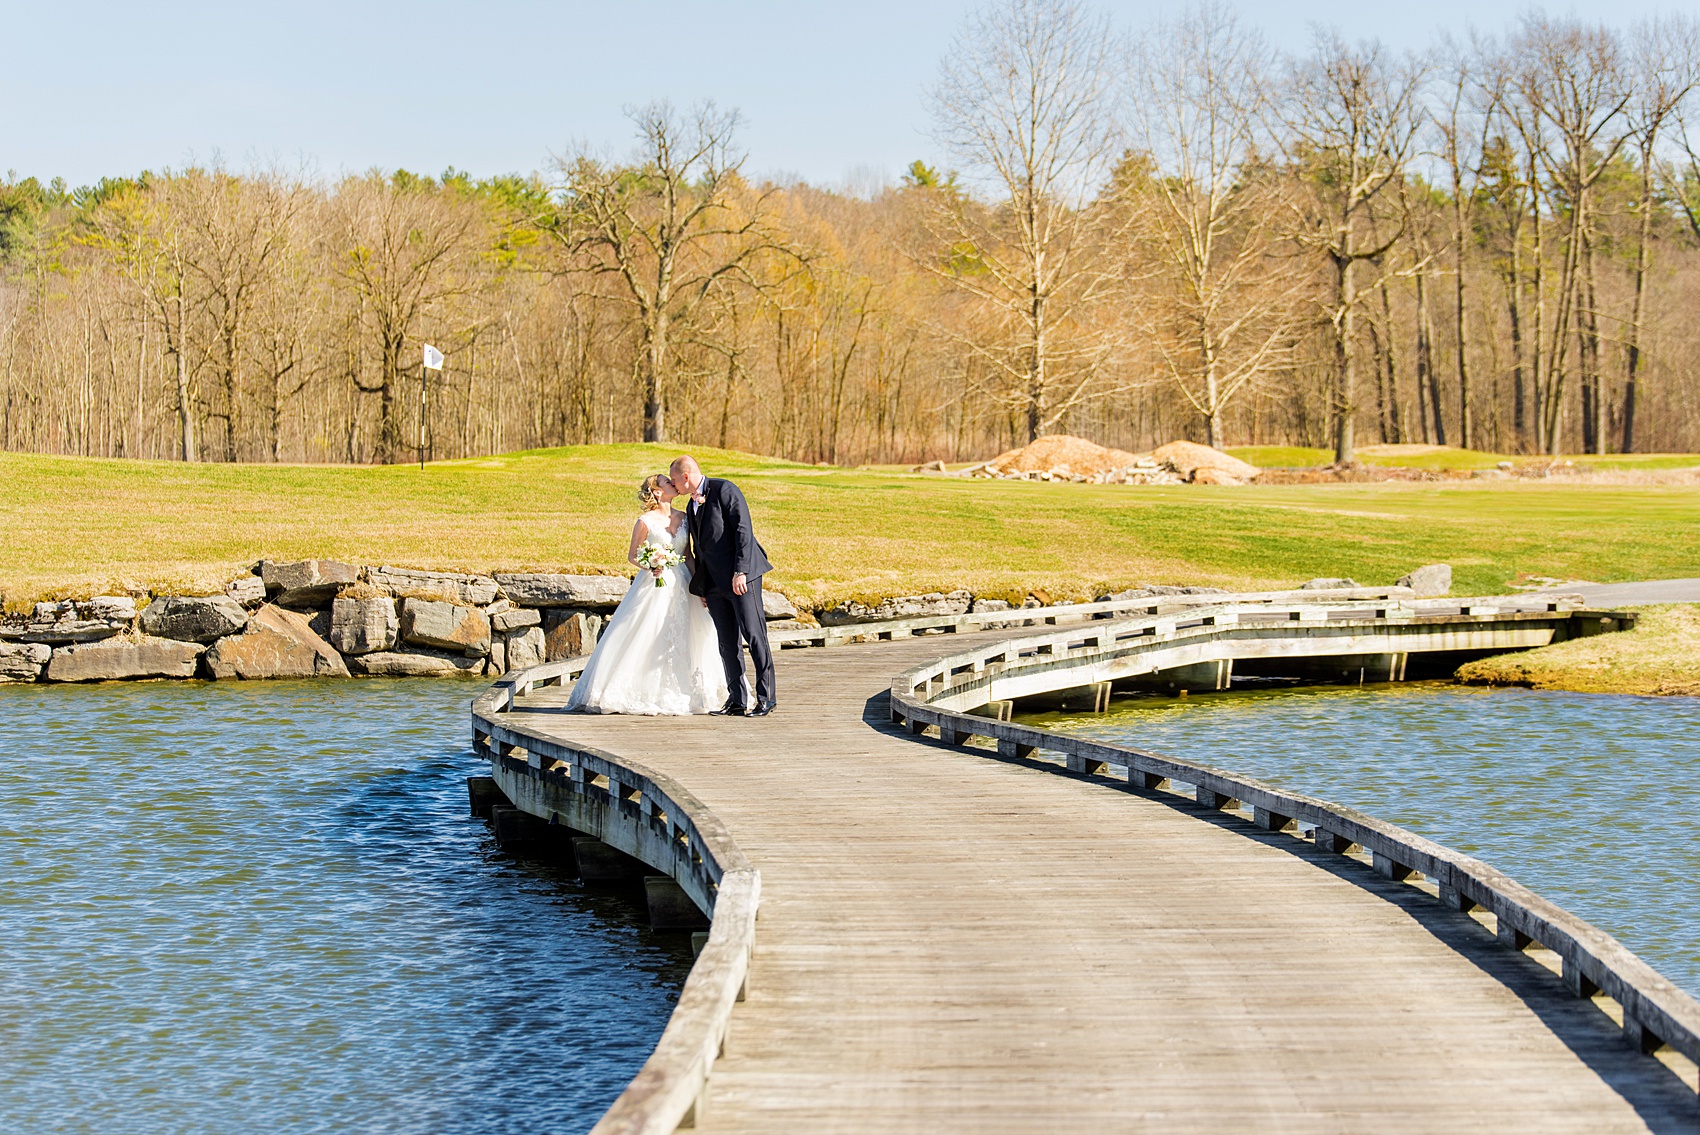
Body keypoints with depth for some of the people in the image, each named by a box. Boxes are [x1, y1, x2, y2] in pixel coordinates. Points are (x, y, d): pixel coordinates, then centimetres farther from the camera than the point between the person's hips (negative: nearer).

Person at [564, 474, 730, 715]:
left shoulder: (683, 518, 8)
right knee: (646, 640, -6)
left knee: (683, 639, 3)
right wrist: (649, 567, -19)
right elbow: (632, 555, -1)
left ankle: (680, 693, 11)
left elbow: (687, 555, 13)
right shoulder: (646, 521, -7)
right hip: (654, 586, -5)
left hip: (681, 587, 5)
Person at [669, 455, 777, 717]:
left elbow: (743, 530, -14)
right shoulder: (692, 506, 19)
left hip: (741, 576, -8)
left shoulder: (724, 490, -7)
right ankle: (737, 701, 7)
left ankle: (766, 696, -7)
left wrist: (740, 571, -20)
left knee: (753, 634, -10)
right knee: (727, 643, 5)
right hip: (715, 582, 8)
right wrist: (701, 588, 18)